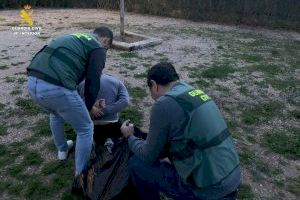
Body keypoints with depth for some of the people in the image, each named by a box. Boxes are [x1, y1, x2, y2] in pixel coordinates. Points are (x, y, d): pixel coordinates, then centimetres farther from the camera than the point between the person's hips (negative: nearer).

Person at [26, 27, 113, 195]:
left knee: (56, 113, 39)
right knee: (85, 129, 13)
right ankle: (80, 175, 24)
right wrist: (90, 106, 20)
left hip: (33, 82, 9)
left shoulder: (74, 38, 32)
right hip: (55, 88, -8)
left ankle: (62, 149, 56)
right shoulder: (98, 48, 8)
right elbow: (93, 82, 1)